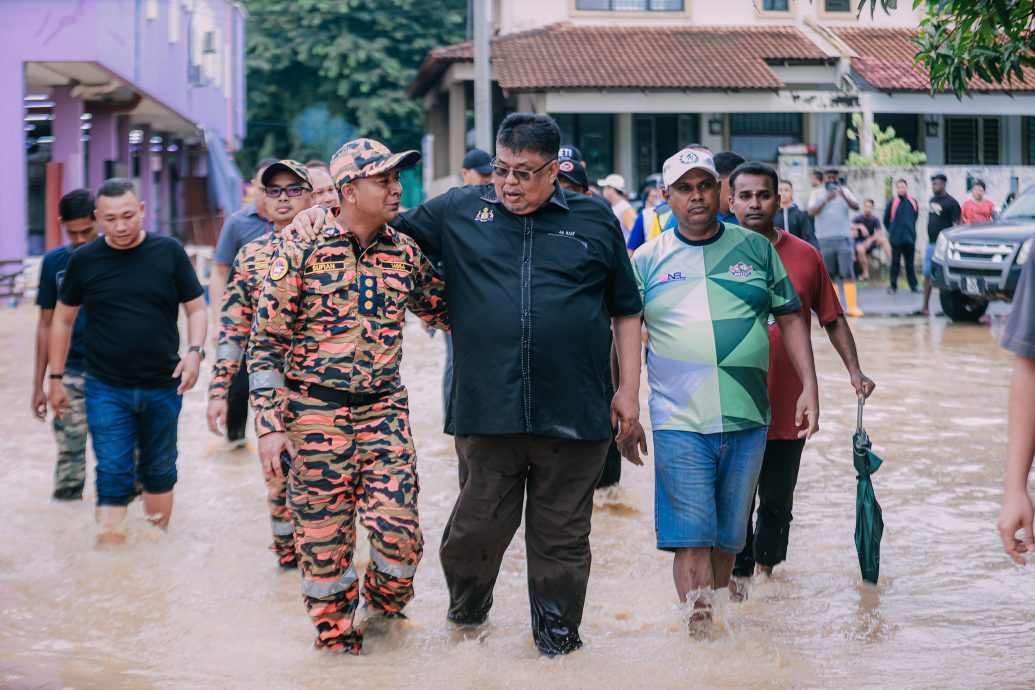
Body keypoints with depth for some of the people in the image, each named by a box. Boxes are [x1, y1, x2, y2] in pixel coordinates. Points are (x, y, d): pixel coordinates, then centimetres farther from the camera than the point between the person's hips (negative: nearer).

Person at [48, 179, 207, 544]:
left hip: (163, 388, 1)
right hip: (106, 390, -1)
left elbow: (196, 308, 4)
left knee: (160, 472, 14)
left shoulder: (169, 252, -2)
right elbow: (63, 319, 9)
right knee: (112, 476, -8)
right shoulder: (84, 260, -2)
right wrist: (56, 378, 8)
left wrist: (195, 351, -13)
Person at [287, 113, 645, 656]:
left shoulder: (594, 221, 8)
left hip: (572, 419, 0)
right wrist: (321, 215, 3)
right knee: (477, 529, 6)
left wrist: (629, 390, 7)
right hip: (487, 413, 1)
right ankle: (466, 614, 31)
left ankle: (557, 634, 23)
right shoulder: (459, 212, 9)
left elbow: (625, 310, 12)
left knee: (562, 537, 8)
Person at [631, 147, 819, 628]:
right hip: (679, 422, -2)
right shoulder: (647, 260, 6)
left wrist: (809, 388, 6)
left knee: (727, 541, 9)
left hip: (747, 421, 2)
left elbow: (791, 319, 14)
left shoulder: (755, 249, 9)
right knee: (691, 541, -9)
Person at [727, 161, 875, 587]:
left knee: (778, 504, 12)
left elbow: (832, 320, 11)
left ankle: (766, 571, 30)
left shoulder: (804, 256, 4)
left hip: (788, 407, 2)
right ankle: (737, 582, 10)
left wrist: (854, 371, 2)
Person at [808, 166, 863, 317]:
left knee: (848, 273, -7)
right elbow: (811, 212, -7)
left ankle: (852, 306, -8)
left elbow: (856, 207, -6)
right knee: (829, 275, 2)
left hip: (843, 238, 0)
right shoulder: (816, 193, 7)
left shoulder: (844, 191, 9)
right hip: (824, 240, 0)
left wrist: (844, 197, -24)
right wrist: (826, 200, -20)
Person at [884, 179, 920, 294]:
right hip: (896, 239, -3)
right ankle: (892, 286, 7)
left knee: (910, 263, 8)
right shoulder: (892, 202, -5)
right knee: (895, 263, 1)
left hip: (910, 238, 3)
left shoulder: (913, 202, 4)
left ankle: (914, 285, 15)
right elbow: (886, 220, 3)